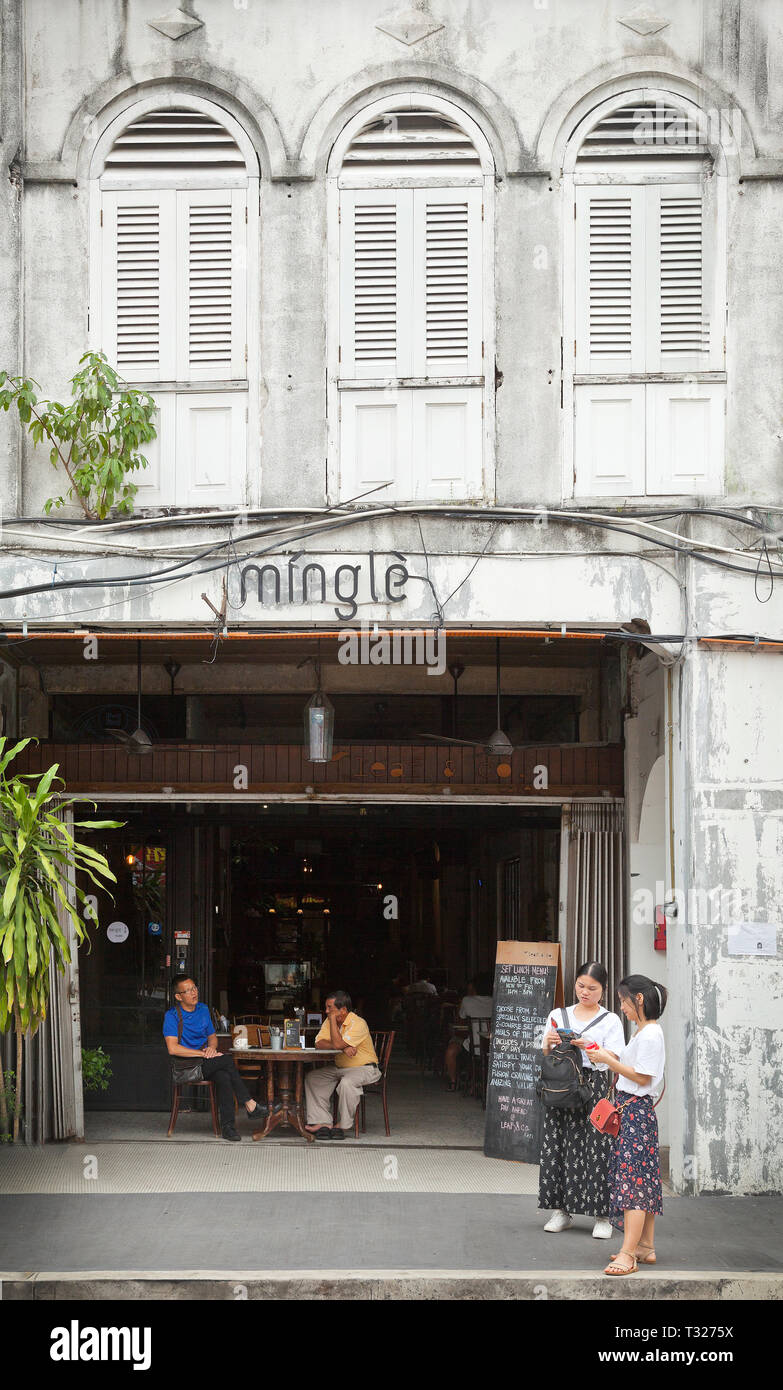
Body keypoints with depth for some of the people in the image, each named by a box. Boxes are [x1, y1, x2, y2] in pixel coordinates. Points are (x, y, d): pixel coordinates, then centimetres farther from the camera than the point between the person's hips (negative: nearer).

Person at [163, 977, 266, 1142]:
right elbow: (173, 1048, -18)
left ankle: (227, 1126, -32)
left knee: (223, 1076, -30)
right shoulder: (172, 1015, -7)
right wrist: (203, 1054, -20)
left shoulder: (203, 1010, 12)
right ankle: (249, 1104, -19)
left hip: (207, 1065, 5)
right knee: (226, 1060, -27)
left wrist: (211, 1047, -2)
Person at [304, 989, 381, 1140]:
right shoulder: (329, 1021, 4)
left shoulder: (358, 1024, -19)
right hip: (339, 1068, 8)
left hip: (364, 1068, -8)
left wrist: (333, 1019, -22)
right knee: (311, 1077, -9)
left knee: (347, 1082, -36)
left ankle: (342, 1125, -18)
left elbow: (337, 1044, -29)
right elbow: (319, 1043, -8)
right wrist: (343, 1047, -23)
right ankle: (323, 1122, -16)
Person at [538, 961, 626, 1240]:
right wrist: (549, 1044, -7)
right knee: (558, 1146, 0)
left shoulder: (610, 1021, 6)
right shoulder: (558, 1016, 15)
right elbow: (545, 1057, 15)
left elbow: (612, 1060, -5)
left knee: (596, 1149, -8)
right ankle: (562, 1210, 9)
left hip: (595, 1085, -3)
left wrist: (587, 1047, -21)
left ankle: (601, 1216, -4)